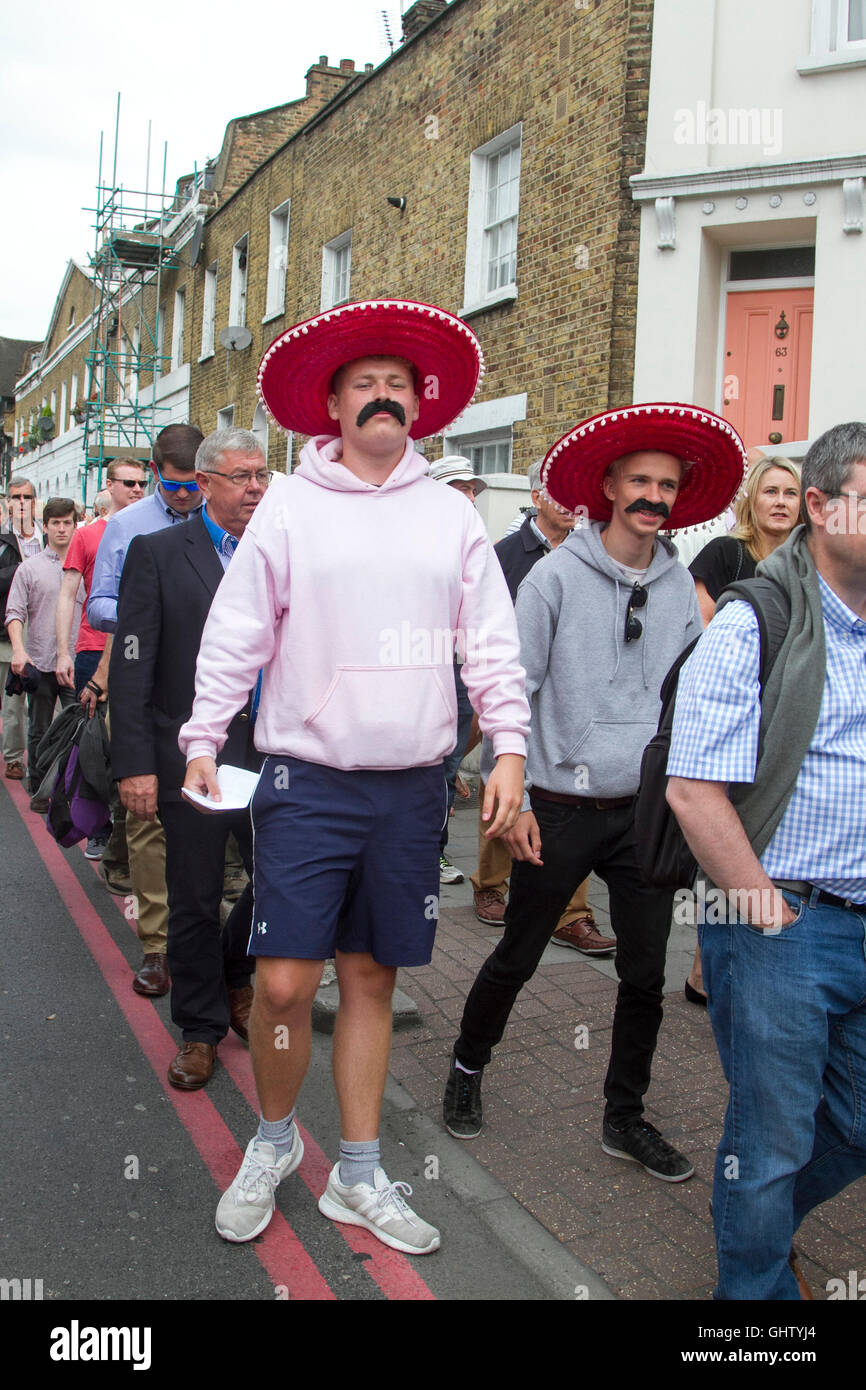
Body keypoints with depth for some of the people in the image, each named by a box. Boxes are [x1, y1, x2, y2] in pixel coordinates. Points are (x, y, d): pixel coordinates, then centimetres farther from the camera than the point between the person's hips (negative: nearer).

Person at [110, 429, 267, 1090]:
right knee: (195, 904, 8)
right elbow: (132, 669, -6)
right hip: (190, 759, -3)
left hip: (269, 756, 3)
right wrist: (135, 764, -12)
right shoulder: (156, 553, -3)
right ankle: (201, 1028, 29)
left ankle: (234, 975, 37)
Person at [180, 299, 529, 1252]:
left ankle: (358, 1175, 29)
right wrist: (202, 742, -3)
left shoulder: (451, 515, 7)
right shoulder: (289, 505, 1)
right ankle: (273, 1139, 28)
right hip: (308, 783, -2)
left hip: (411, 789, 2)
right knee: (284, 981, -3)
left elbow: (492, 643, 7)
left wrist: (509, 746, -1)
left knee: (371, 977, 13)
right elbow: (235, 634, 1)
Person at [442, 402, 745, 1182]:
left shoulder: (681, 588, 6)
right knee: (516, 961, 10)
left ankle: (626, 1117, 30)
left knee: (646, 977, 10)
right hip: (563, 809, -3)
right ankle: (468, 1068, 37)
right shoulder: (556, 576, -6)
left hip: (648, 811, 4)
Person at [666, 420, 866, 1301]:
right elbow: (694, 791, -17)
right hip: (777, 926, -6)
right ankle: (756, 1280, 35)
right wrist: (771, 915, -13)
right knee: (773, 1137, 8)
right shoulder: (753, 628, -11)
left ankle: (758, 1220, 47)